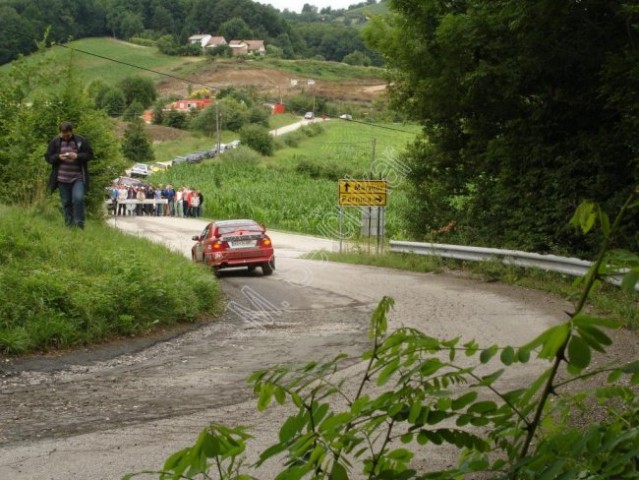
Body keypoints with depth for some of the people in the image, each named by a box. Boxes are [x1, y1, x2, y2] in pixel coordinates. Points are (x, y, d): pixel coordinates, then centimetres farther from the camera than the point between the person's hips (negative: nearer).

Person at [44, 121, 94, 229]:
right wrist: (58, 157, -15)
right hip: (62, 179, 2)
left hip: (78, 178, -2)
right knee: (66, 203, 7)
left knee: (78, 199, -18)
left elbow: (90, 155, 1)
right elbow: (48, 157, 6)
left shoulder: (81, 141, 0)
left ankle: (79, 225, -9)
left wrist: (77, 156, -16)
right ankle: (69, 226, 17)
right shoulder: (55, 142, 4)